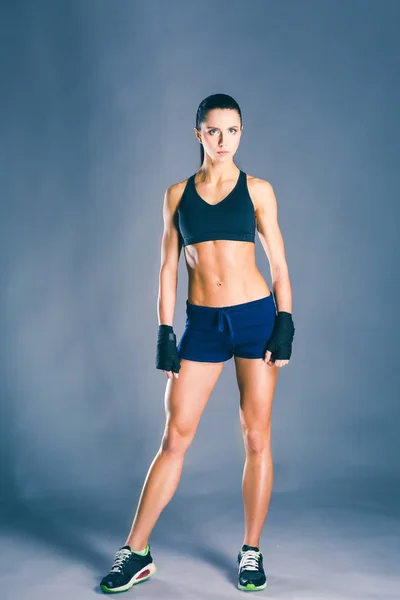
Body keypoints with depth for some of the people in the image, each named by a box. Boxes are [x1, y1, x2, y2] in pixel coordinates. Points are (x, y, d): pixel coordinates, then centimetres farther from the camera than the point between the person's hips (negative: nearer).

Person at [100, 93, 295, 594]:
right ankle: (136, 552, 13)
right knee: (174, 438, 2)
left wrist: (284, 325, -4)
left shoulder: (257, 190, 4)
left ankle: (251, 552, 19)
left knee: (256, 439, 4)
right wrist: (164, 334, 2)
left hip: (256, 316, -1)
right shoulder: (177, 194, 8)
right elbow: (168, 267, 8)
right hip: (202, 324, 1)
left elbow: (279, 264, 5)